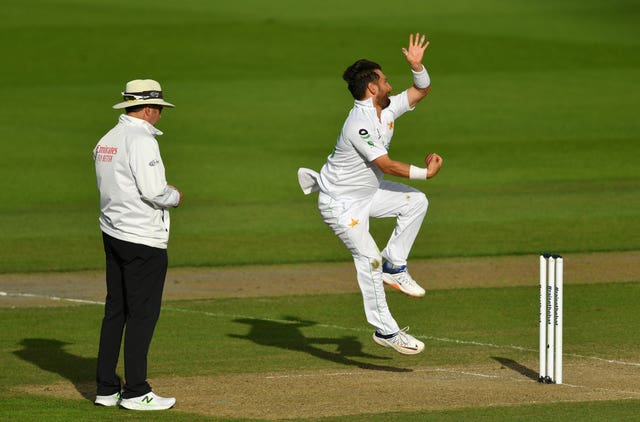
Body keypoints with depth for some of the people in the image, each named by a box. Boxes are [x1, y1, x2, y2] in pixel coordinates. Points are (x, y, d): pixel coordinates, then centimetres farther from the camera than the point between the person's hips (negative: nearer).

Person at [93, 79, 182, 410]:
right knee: (142, 314, -3)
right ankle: (135, 392, -2)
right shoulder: (141, 140, -16)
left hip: (112, 233, 9)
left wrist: (164, 197, 14)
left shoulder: (106, 141, 11)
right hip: (143, 240, -9)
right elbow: (154, 191, -22)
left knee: (115, 311, 13)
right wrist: (175, 196, -1)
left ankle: (106, 389, 15)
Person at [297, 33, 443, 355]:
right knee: (369, 259, -13)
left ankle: (394, 266, 7)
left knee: (415, 201, 1)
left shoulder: (387, 109, -1)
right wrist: (426, 173, -20)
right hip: (341, 203, -9)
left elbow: (421, 90, 8)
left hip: (368, 192, 9)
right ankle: (385, 330, -9)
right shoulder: (360, 124, -28)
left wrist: (416, 65, -12)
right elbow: (386, 165, -27)